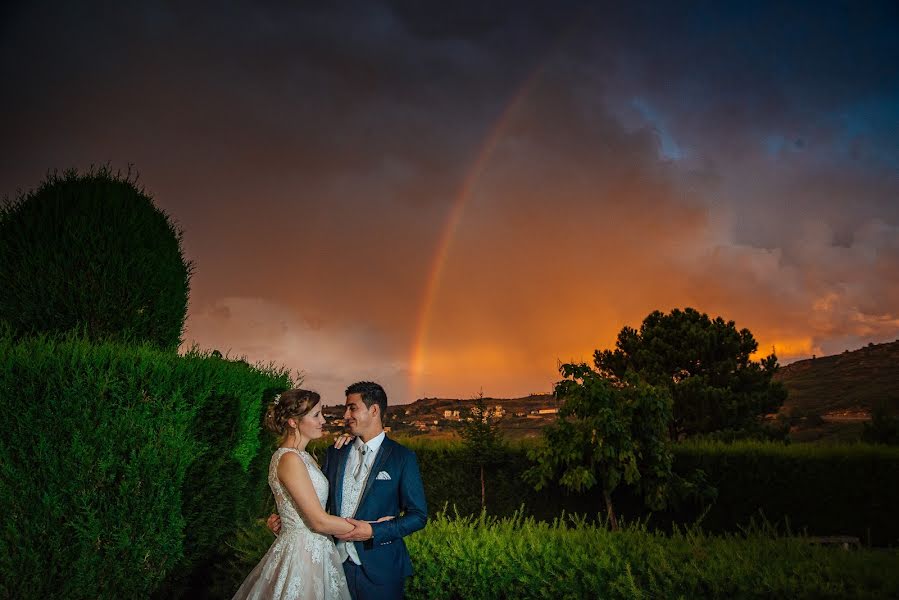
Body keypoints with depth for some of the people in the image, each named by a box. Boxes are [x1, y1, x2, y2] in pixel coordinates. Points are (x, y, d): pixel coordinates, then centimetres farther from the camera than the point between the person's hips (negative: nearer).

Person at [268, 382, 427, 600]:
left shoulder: (402, 457, -7)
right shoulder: (335, 452, 7)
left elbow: (418, 516, -8)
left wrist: (373, 532, -17)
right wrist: (285, 520, -2)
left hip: (379, 571, -4)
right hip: (336, 563, 4)